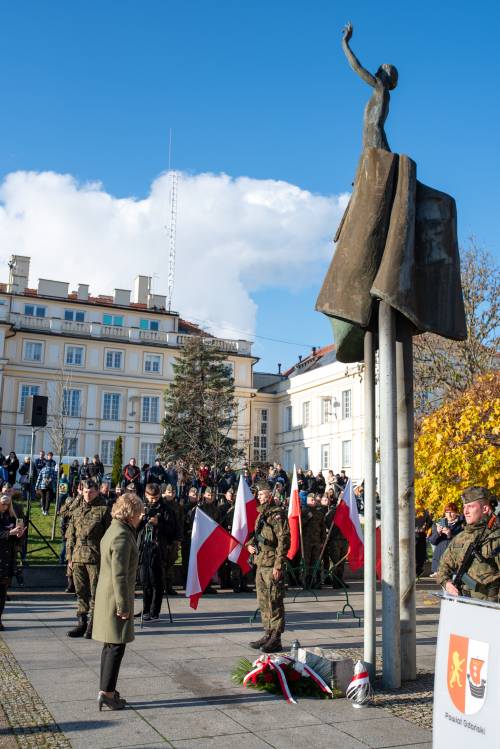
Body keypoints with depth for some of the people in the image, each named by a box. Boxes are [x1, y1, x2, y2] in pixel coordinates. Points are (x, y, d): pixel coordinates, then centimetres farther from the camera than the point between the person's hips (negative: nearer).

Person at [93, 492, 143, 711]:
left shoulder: (113, 530, 12)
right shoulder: (121, 536, -19)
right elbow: (119, 574, -22)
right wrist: (123, 605, -18)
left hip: (105, 595, 10)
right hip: (115, 596, -10)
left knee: (109, 645, 15)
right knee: (116, 645, -3)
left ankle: (106, 689, 23)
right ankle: (107, 692, 2)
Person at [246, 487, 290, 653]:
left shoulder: (277, 514, -10)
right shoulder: (261, 515, 17)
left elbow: (283, 540, -16)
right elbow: (255, 534, 31)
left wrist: (278, 564, -20)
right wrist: (249, 544, 9)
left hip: (272, 564, -9)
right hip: (260, 563, 9)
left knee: (274, 601, -5)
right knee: (263, 601, 14)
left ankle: (276, 640, 1)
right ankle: (268, 634, 23)